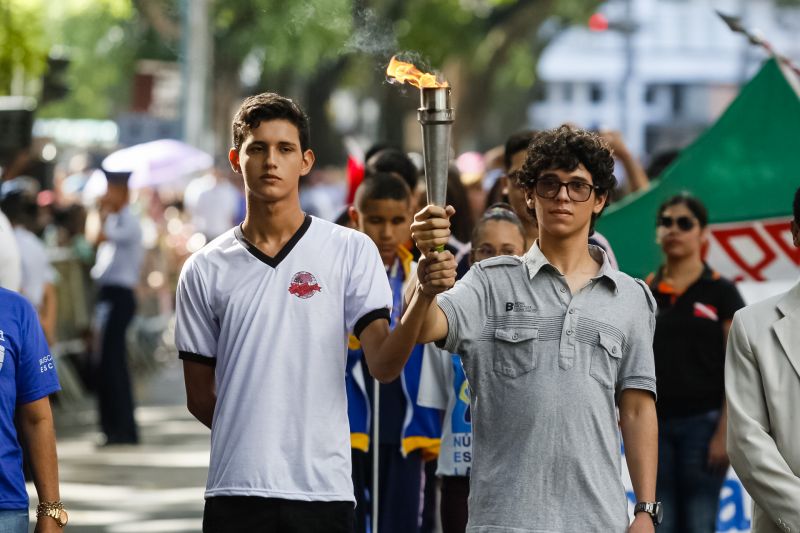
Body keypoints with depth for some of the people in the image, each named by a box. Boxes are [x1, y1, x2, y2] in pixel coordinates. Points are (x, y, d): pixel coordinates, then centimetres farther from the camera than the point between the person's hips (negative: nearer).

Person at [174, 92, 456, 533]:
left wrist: (422, 297, -23)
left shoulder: (351, 251, 2)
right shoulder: (205, 271, 5)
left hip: (322, 487, -1)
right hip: (236, 491, 1)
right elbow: (200, 397, 11)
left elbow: (383, 365, -8)